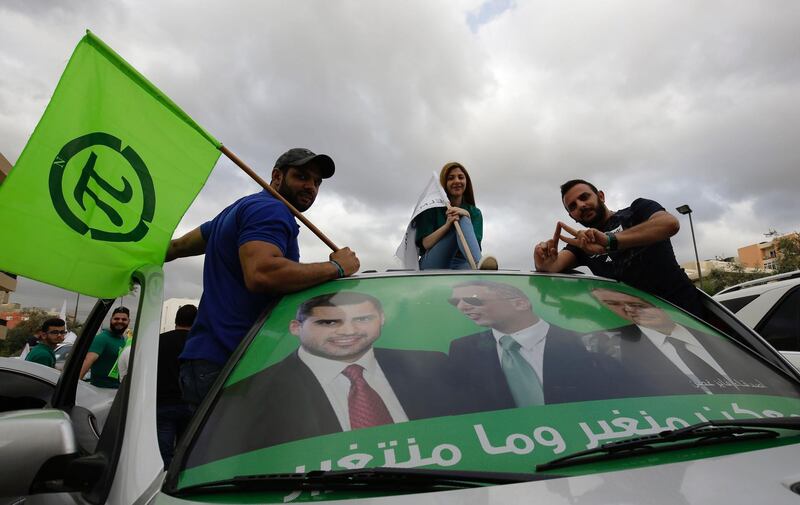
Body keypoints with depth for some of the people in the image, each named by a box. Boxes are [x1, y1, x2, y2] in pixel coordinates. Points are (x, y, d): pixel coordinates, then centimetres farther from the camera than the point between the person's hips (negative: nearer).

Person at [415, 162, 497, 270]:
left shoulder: (475, 213, 16)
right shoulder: (432, 208, 8)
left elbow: (475, 246, -1)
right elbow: (425, 244, -4)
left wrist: (467, 217, -15)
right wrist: (447, 225, -20)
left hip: (460, 265, 2)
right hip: (432, 264, -2)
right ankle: (479, 264, -51)